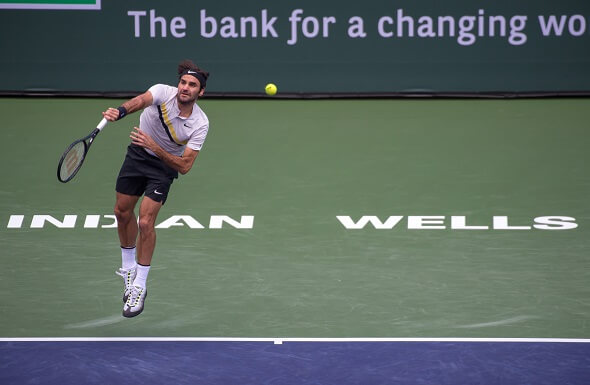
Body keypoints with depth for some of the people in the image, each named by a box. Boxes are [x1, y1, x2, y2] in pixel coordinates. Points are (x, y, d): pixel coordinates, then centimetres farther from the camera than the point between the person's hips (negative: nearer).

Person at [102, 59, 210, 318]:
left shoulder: (200, 124, -24)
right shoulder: (163, 92, -22)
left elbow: (185, 166, -27)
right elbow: (142, 101, -44)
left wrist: (154, 147, -39)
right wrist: (120, 111, -66)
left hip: (164, 165, -3)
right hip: (136, 154, 3)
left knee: (145, 222, -13)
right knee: (123, 212, 13)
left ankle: (139, 286, 2)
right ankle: (128, 269, 37)